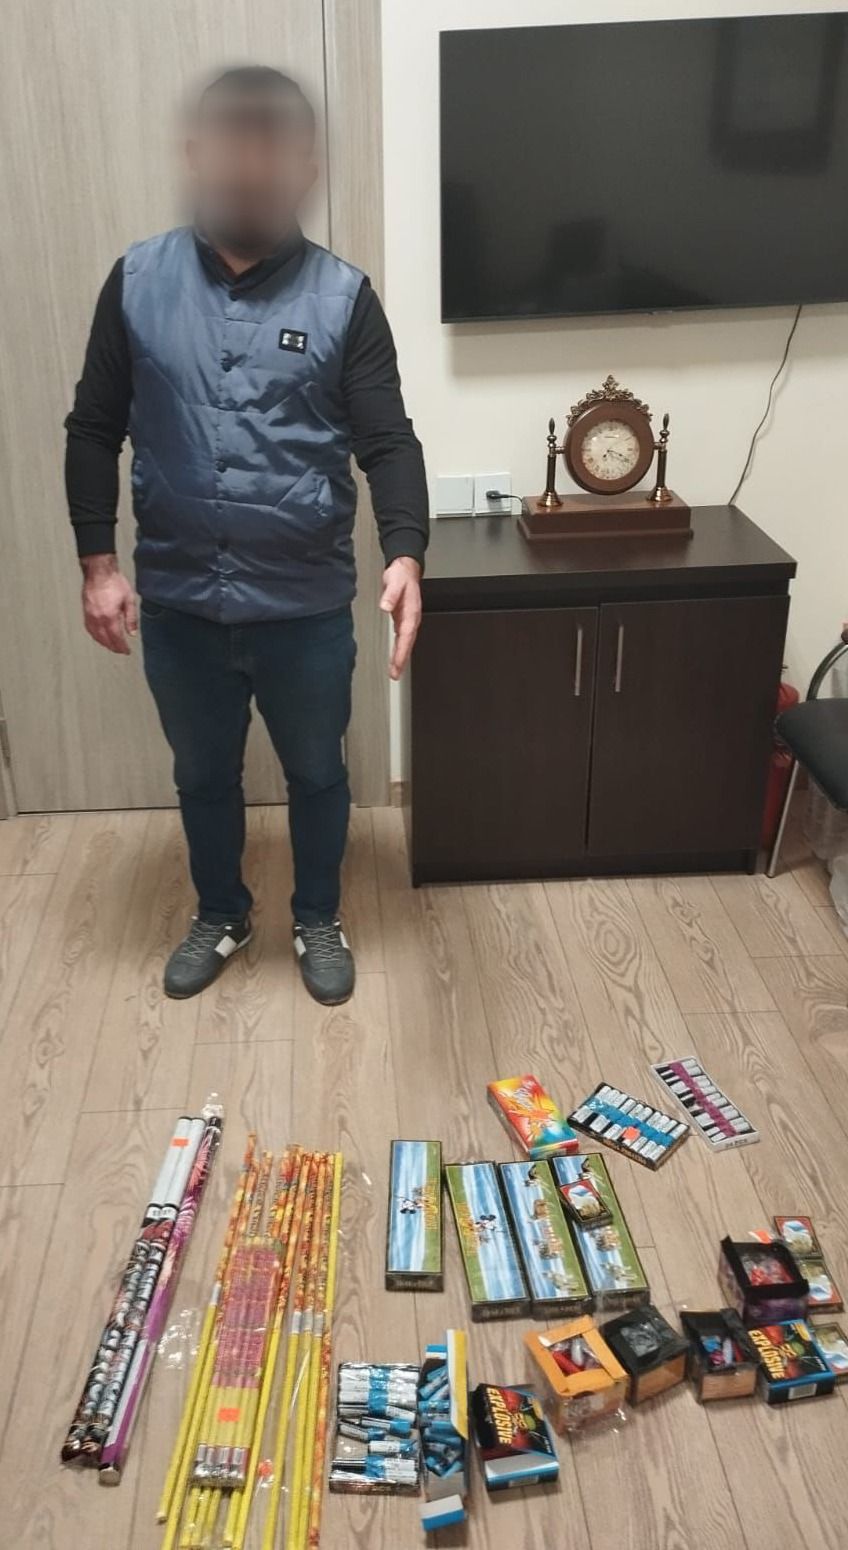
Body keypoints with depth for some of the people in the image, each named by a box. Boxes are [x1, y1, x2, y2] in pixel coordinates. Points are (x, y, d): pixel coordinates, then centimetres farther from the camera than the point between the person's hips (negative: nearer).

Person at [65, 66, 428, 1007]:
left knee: (317, 773, 16)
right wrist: (97, 562, -1)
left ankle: (318, 921, 40)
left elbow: (387, 442, -9)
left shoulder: (343, 297, -6)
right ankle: (221, 917, 43)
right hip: (178, 603, 2)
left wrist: (405, 554, -26)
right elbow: (93, 431, 4)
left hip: (307, 607, -1)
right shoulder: (137, 282, -1)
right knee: (202, 775, 19)